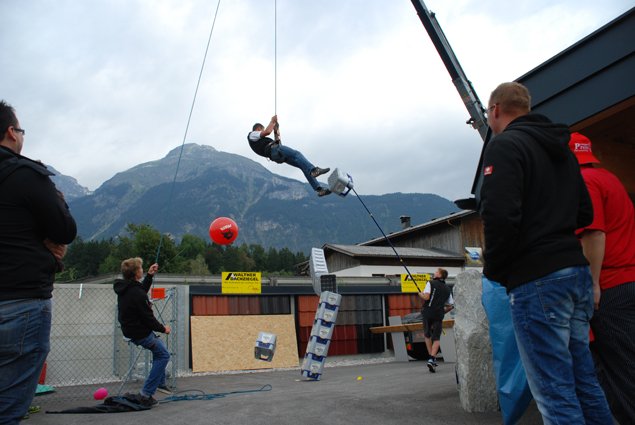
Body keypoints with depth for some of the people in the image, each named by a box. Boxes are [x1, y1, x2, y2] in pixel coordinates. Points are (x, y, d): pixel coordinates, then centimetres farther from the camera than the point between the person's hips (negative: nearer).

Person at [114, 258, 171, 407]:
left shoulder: (124, 288, 1)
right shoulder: (136, 294, -27)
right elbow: (147, 317, -23)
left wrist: (149, 276, 17)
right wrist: (163, 328, -8)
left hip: (130, 329, 10)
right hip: (140, 333, -10)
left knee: (159, 347, 27)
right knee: (163, 355, -1)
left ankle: (160, 383, 33)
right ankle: (146, 394, -1)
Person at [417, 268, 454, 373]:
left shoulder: (431, 283, -1)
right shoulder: (447, 289, 15)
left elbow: (426, 297, -14)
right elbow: (451, 306, 18)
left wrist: (420, 294, 5)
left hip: (427, 312, -2)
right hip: (439, 315, 2)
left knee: (427, 335, 17)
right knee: (436, 338, 3)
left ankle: (431, 357, 16)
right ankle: (432, 359, -14)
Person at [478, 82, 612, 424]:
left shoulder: (505, 145, -9)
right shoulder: (563, 150, 19)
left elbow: (499, 215, -22)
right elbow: (584, 215, 23)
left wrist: (493, 268, -8)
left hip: (536, 279, -9)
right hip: (576, 270, 9)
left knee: (554, 391, -4)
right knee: (583, 380, 16)